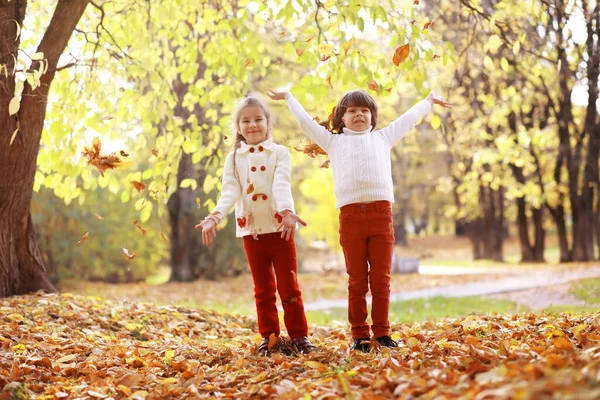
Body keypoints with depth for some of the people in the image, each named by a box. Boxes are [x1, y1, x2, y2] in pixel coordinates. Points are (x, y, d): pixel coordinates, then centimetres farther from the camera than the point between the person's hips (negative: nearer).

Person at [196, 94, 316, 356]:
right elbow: (229, 191, -5)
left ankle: (299, 335, 8)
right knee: (263, 289, 11)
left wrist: (287, 211, -34)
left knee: (289, 285, 1)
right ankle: (268, 337, 18)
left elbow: (282, 185, -15)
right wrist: (214, 217, -23)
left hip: (279, 228, -2)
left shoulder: (279, 153, 1)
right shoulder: (233, 158, 8)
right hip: (251, 230, 2)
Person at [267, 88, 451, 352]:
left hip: (381, 213, 1)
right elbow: (305, 122, 26)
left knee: (381, 279, 0)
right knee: (357, 281, 0)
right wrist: (289, 98, 34)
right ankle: (359, 335, 5)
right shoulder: (334, 141, 20)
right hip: (351, 214, -1)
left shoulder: (382, 138, 23)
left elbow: (408, 119, 34)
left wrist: (428, 101, 45)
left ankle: (382, 332, 6)